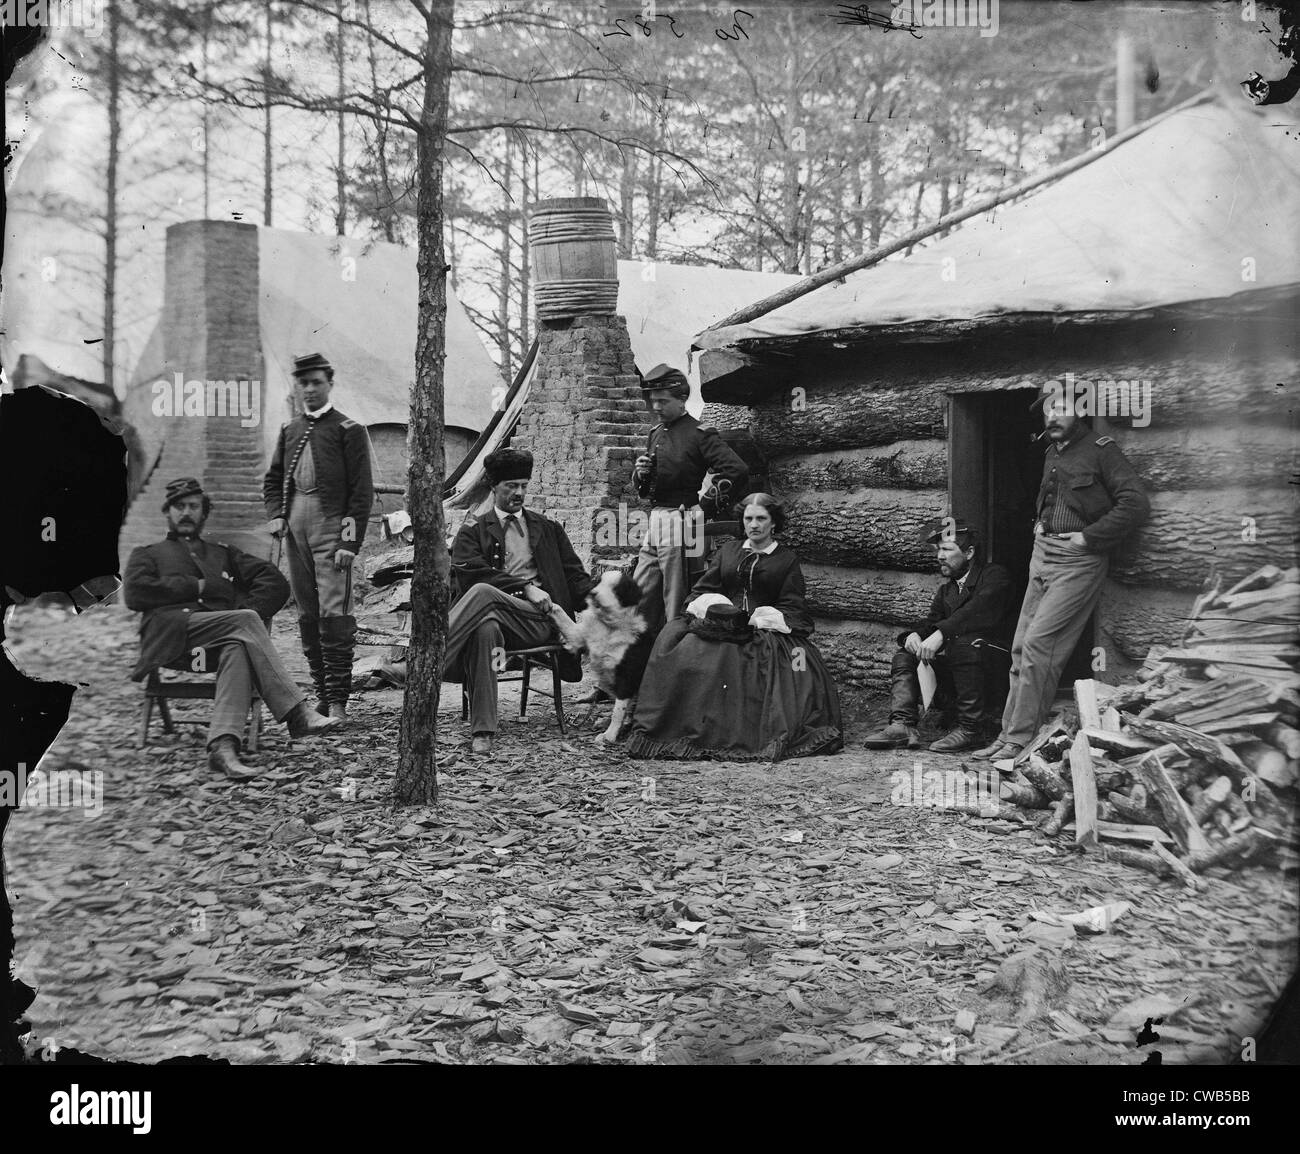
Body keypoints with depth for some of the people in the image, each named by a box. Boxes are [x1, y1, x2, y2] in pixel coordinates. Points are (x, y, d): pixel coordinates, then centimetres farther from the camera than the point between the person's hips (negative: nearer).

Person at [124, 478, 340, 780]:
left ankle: (223, 746, -52)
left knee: (238, 650, -37)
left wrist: (248, 610, -1)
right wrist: (196, 586, 4)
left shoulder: (223, 554, 36)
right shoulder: (146, 554, 32)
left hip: (220, 640, 2)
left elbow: (275, 582, 19)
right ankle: (296, 713, -39)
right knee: (245, 621, -31)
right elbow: (135, 593, 7)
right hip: (172, 633, -2)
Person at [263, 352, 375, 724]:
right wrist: (275, 515, 5)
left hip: (331, 528, -6)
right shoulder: (290, 430, 18)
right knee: (307, 616, 7)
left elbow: (362, 491, -4)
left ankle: (338, 703, -10)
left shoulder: (349, 430, 1)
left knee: (334, 615, -11)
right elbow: (272, 479, 24)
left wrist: (350, 543, -12)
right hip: (296, 530, 6)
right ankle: (321, 696, 15)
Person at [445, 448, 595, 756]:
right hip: (499, 615, 0)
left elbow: (575, 576, 20)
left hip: (542, 618, 0)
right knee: (484, 629, -40)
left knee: (483, 592, -32)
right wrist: (525, 587, -11)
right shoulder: (473, 532, 20)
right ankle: (482, 732, -41)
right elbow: (471, 570, 1)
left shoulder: (549, 530, 28)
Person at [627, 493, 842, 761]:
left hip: (766, 630, -1)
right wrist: (713, 609, -6)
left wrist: (757, 620, -11)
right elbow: (701, 590, 17)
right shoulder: (727, 551, 23)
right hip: (721, 625, 2)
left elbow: (792, 606, 5)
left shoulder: (787, 559, 14)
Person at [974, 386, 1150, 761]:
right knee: (1021, 646, 5)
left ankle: (1022, 738, -9)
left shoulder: (1100, 451, -6)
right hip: (1042, 556, 8)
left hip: (1078, 561, -8)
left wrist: (1089, 537, -16)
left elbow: (1136, 502, -16)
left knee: (1038, 643, -14)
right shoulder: (1051, 455, 17)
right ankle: (1009, 734, 10)